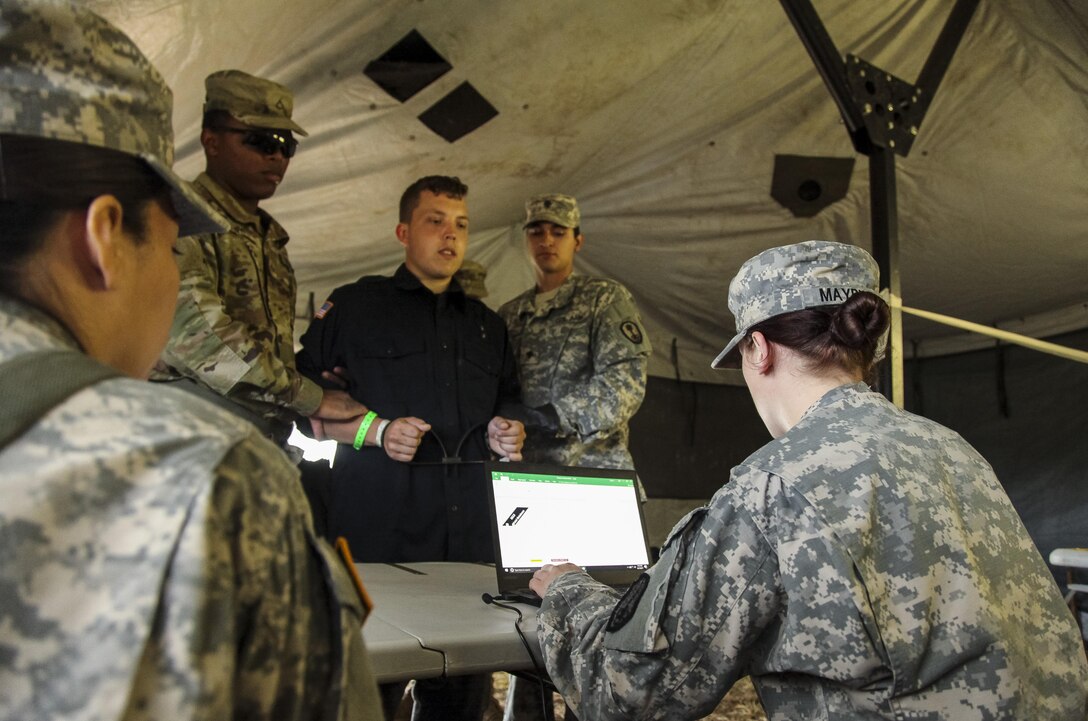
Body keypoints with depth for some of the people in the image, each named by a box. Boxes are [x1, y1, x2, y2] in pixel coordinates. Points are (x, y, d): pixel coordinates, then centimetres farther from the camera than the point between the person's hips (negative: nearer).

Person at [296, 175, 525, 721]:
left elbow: (507, 403, 29)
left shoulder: (487, 324, 23)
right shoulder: (355, 306, 8)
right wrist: (373, 430, -12)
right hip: (379, 517, -4)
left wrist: (505, 435, 7)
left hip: (470, 524, 4)